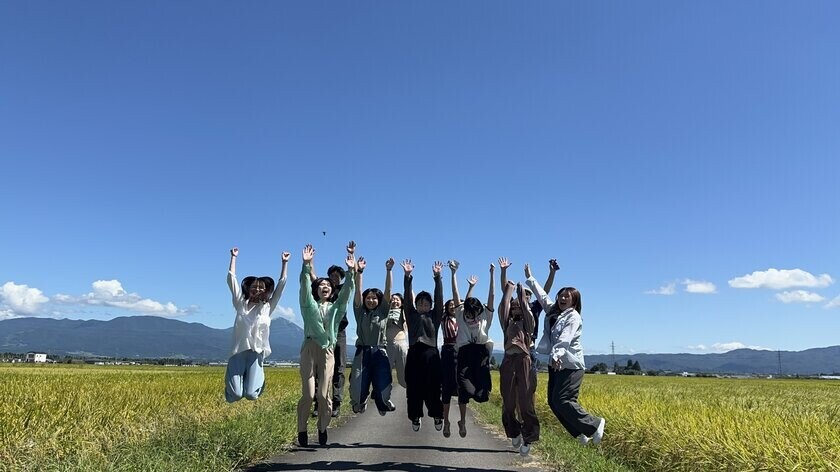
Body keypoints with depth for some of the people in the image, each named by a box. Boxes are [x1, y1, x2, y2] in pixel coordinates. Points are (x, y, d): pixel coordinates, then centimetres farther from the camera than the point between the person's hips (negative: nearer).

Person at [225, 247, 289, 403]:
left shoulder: (268, 306, 10)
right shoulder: (241, 304, 11)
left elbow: (281, 284, 7)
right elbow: (231, 279, 10)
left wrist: (284, 263, 5)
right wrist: (233, 258, 9)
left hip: (256, 353, 0)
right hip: (238, 351, 0)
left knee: (251, 394, -9)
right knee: (235, 395, -8)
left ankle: (260, 380, 25)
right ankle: (231, 381, 27)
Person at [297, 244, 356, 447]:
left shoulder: (336, 307, 17)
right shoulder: (309, 304, 10)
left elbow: (346, 291, 4)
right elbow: (304, 286, -5)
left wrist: (351, 272, -9)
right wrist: (306, 265, -19)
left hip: (328, 351, 2)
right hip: (310, 348, -2)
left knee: (324, 394, -2)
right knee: (308, 394, -8)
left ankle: (323, 430, 13)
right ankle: (301, 431, 6)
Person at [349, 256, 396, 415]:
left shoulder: (382, 311, 9)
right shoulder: (360, 312, 9)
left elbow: (388, 291, 0)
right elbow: (358, 291, -2)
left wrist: (388, 270, -9)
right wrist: (358, 271, -12)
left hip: (379, 353, 0)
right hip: (362, 353, 0)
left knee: (382, 387, -4)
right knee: (359, 389, -5)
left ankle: (383, 407, 25)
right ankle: (359, 405, 27)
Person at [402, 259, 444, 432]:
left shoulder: (435, 315, 14)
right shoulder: (411, 315, 15)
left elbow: (439, 297, 6)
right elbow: (408, 296, 6)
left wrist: (437, 276, -2)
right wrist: (407, 276, -3)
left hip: (431, 353, -1)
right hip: (414, 353, 1)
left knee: (432, 387, 0)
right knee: (413, 388, 3)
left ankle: (437, 415, 16)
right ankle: (415, 417, 15)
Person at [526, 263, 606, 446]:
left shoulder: (573, 317, -9)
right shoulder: (553, 311, 12)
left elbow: (565, 338, -25)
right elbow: (542, 295, 23)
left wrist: (557, 355, -39)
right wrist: (530, 278, 28)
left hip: (570, 365, -8)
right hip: (555, 364, 9)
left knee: (562, 401, -15)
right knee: (553, 402, 5)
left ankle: (595, 425, 1)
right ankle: (581, 433, 14)